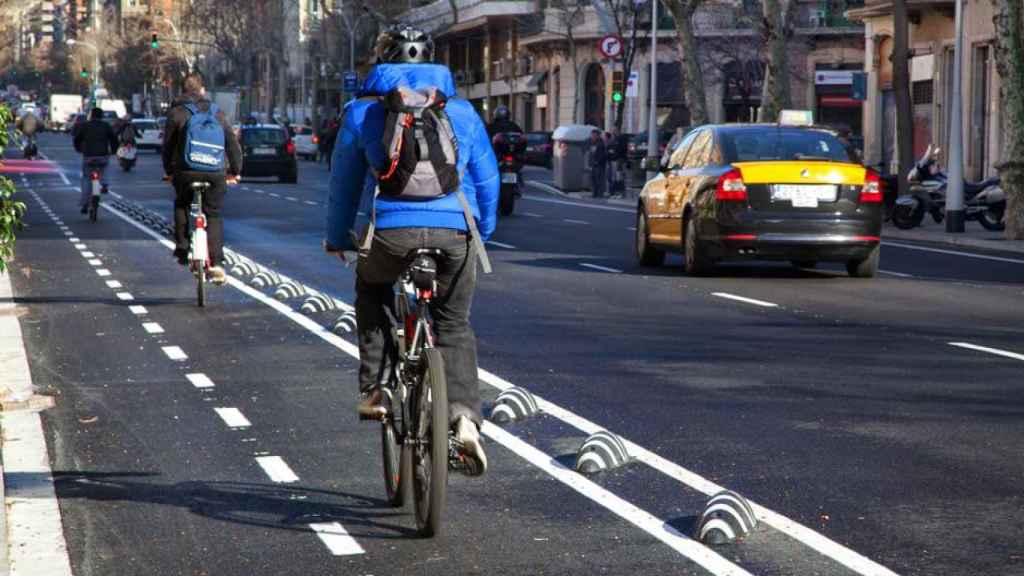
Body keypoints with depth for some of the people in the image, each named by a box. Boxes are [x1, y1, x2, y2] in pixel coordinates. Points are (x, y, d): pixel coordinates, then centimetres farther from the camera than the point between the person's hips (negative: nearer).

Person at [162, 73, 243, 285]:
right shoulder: (216, 112, 14)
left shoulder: (176, 112, 6)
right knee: (214, 216, 8)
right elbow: (232, 142, 16)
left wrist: (168, 170, 23)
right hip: (216, 172, 1)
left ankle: (182, 250, 16)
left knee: (181, 206, 25)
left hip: (186, 172, -1)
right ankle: (216, 264, -7)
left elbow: (168, 144, 10)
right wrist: (235, 170, 26)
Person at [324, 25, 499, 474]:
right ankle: (464, 418, -4)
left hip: (392, 230, -1)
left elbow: (344, 182, 18)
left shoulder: (363, 111, 12)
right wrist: (480, 235, 36)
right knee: (454, 326, 16)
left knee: (371, 290, 30)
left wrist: (337, 238, 31)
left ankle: (374, 390, 19)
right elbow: (487, 181, 22)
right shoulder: (462, 112, 18)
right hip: (456, 233, 1)